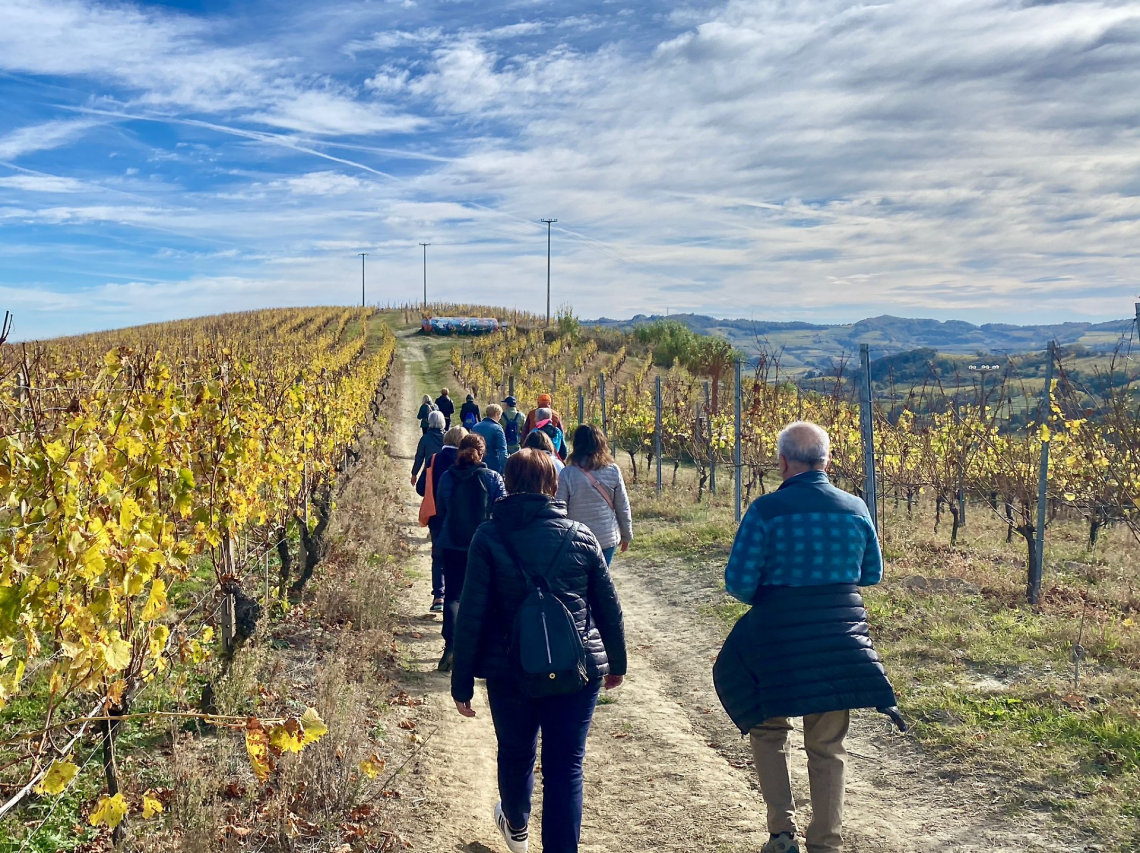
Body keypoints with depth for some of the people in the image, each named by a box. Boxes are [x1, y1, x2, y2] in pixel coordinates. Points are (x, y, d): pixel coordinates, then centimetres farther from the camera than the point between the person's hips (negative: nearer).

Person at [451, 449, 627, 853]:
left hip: (511, 669, 1)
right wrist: (616, 663, 19)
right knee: (566, 767, 7)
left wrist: (462, 683, -1)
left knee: (516, 754, 23)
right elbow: (609, 606, 5)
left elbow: (471, 614, -8)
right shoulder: (581, 536, -2)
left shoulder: (489, 536, -7)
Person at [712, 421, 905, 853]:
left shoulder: (766, 510, -12)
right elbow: (872, 574, 12)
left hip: (778, 638, -3)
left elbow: (738, 582, -11)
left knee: (768, 731, 19)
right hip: (840, 639, 3)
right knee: (827, 746, 15)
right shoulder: (855, 508, -1)